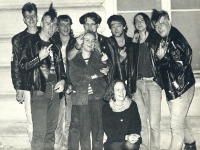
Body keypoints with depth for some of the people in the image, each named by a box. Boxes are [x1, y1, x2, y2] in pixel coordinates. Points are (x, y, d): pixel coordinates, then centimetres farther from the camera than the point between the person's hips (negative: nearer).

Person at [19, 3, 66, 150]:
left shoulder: (55, 46, 16)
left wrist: (63, 80, 3)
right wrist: (40, 57, -22)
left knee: (51, 130, 9)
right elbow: (23, 65, -8)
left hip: (55, 91, 6)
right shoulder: (30, 42, -1)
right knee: (40, 132, -10)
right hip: (39, 91, -6)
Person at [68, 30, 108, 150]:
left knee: (98, 128, -3)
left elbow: (104, 78, 8)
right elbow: (74, 79, -2)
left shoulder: (98, 58, 15)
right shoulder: (74, 60, 10)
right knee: (84, 130, -4)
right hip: (81, 98, -1)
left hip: (97, 97, 1)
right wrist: (92, 76, -4)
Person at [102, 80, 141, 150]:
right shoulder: (106, 108, 2)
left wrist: (133, 136, -20)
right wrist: (126, 137, -22)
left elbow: (136, 125, 4)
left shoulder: (132, 105, 8)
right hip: (113, 142, -1)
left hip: (132, 142, 1)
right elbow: (108, 130, -7)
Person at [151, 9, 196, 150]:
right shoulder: (163, 41, 4)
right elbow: (160, 65, 7)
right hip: (171, 89, 9)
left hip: (181, 89, -9)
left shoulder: (177, 41, -19)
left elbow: (180, 67, -22)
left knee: (176, 125, -5)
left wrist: (162, 58, -21)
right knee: (181, 121, 23)